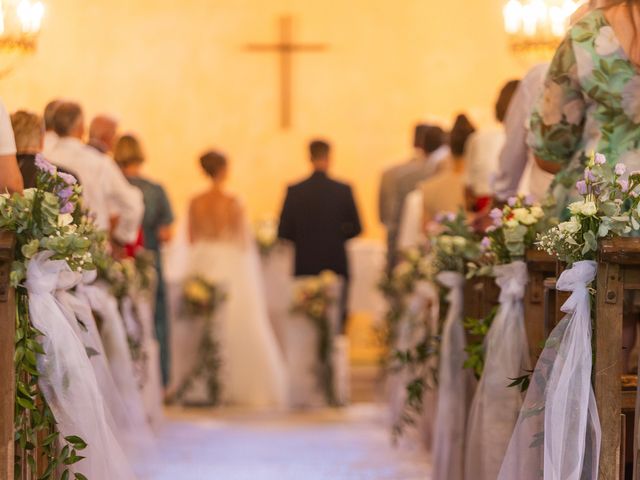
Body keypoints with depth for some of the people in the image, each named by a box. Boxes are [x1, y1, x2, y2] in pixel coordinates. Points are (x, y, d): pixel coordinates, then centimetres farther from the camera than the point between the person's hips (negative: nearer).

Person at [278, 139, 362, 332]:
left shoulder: (294, 191, -6)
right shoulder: (343, 190, -6)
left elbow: (284, 232, -3)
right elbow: (355, 229, 1)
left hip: (305, 266, 0)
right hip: (336, 265, 0)